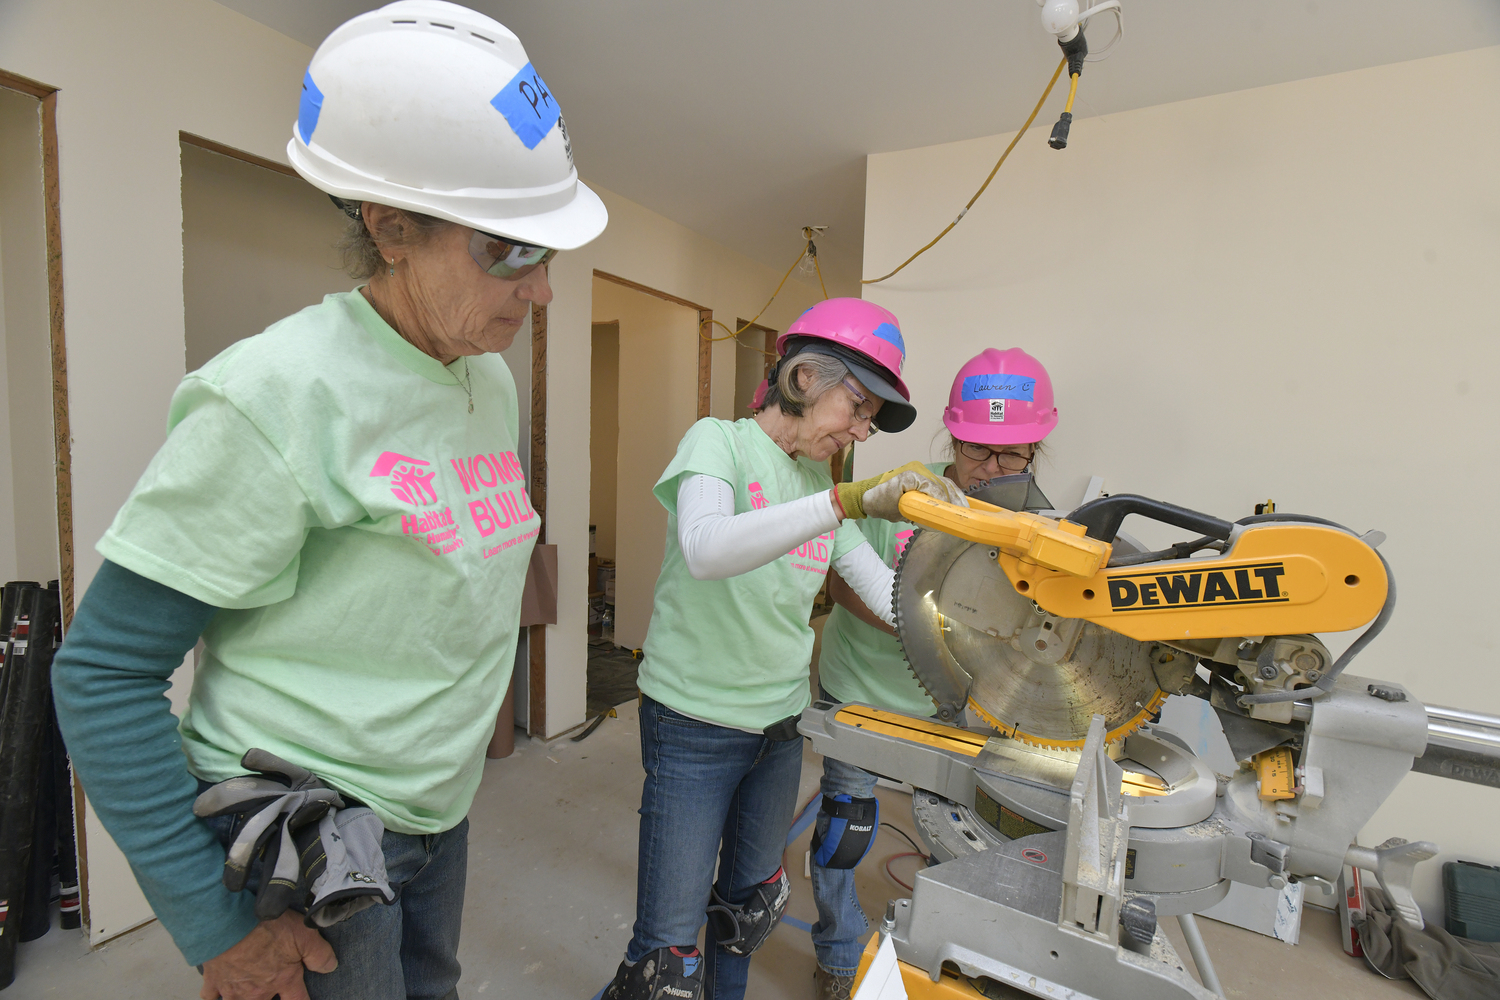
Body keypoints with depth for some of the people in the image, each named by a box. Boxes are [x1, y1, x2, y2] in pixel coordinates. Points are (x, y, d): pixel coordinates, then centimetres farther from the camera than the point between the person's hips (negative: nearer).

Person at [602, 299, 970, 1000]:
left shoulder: (822, 482, 5)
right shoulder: (718, 442, -14)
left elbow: (885, 589, 3)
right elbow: (705, 548, -35)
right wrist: (852, 500, -42)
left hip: (780, 721, 7)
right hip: (695, 725, -6)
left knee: (749, 903, 25)